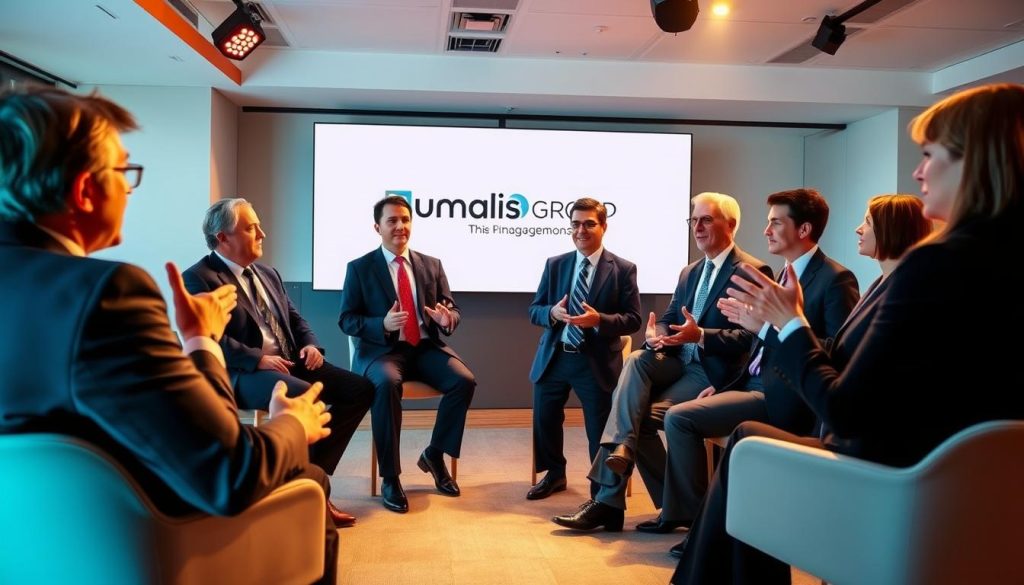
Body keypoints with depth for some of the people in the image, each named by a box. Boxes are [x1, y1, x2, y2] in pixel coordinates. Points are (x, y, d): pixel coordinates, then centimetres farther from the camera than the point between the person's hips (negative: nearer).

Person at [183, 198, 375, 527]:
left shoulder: (268, 274, 19)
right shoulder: (200, 278, -6)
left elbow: (294, 318, 22)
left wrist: (310, 344, 1)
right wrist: (257, 359, -24)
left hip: (290, 362, 8)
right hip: (241, 373, -8)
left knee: (361, 389, -7)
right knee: (303, 395, -36)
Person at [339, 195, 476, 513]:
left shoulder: (432, 265, 13)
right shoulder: (359, 268, 3)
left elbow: (452, 310, 13)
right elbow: (346, 320, -1)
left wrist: (448, 318, -13)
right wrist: (383, 324, -21)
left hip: (427, 347, 4)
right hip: (381, 350, -3)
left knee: (464, 380, -24)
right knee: (387, 384, -37)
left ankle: (434, 455, 0)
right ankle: (389, 477, -22)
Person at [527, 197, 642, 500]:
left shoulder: (623, 269, -5)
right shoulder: (555, 264, 6)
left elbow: (633, 319, -7)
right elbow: (534, 310, 6)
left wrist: (599, 320, -25)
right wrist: (552, 312, -17)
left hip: (596, 362, -4)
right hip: (553, 358, 4)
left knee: (600, 432, 4)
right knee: (544, 421, 14)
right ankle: (554, 474, 39)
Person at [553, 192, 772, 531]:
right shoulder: (689, 273, 19)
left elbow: (750, 337, -16)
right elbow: (668, 320, 13)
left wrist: (700, 335, -30)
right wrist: (654, 336, -12)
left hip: (714, 370, -7)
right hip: (679, 360, 7)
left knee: (644, 416, -22)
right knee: (636, 361, -26)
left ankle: (610, 500, -9)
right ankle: (621, 448, -33)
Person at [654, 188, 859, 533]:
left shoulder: (836, 279, -12)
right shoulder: (787, 274, 15)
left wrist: (766, 327, -25)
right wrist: (724, 386, 10)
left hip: (781, 397, -9)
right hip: (755, 383, 9)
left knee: (680, 417, -16)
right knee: (672, 416, 6)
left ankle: (698, 516, 2)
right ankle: (678, 511, 14)